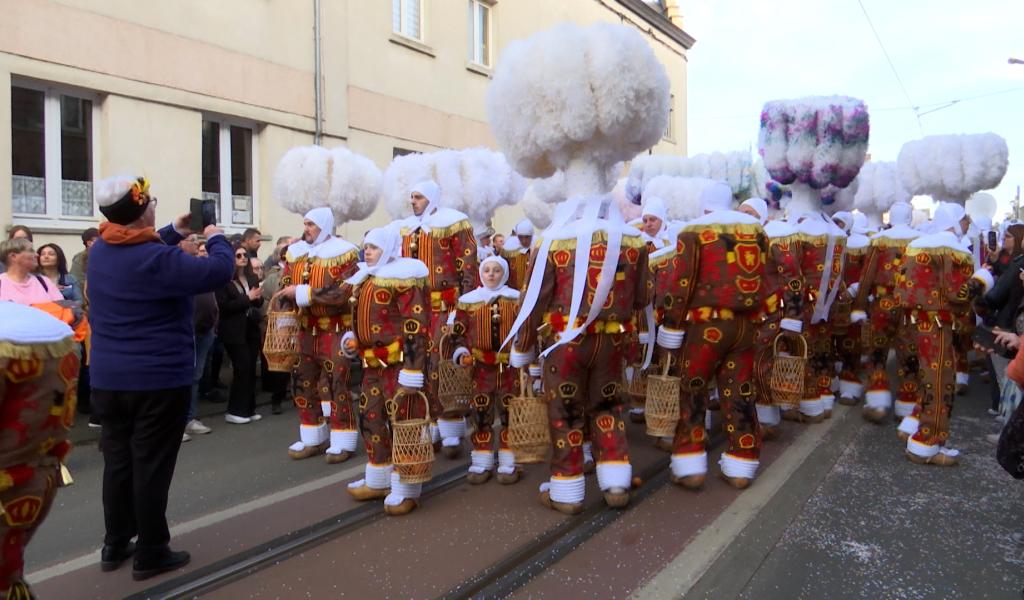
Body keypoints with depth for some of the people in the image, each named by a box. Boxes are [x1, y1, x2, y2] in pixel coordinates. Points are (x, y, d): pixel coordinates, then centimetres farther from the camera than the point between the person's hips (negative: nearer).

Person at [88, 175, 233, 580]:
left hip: (108, 379, 7)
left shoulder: (99, 252, 5)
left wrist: (175, 232, 19)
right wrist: (216, 238, -1)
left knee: (117, 462, 16)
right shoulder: (159, 259, -20)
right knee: (151, 466, 2)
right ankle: (151, 555, 12)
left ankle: (115, 545, 28)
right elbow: (219, 272, -19)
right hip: (159, 381, -7)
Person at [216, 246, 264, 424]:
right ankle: (234, 411, 2)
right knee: (242, 368, -8)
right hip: (234, 331, -6)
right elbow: (223, 306, -16)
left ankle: (249, 409, 17)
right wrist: (247, 298, -19)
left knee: (251, 368, 7)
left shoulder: (252, 278, 7)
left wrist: (258, 297, -9)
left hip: (252, 329, 6)